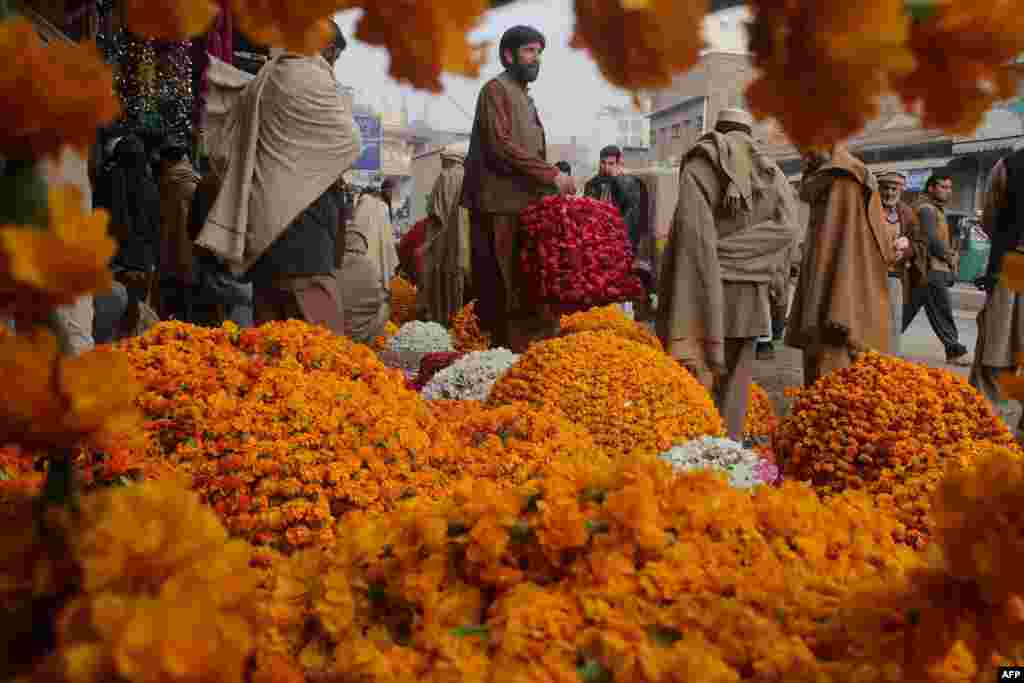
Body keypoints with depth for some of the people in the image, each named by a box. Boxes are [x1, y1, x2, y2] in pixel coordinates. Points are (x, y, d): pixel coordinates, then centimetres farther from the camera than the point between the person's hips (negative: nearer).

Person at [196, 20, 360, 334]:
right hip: (299, 218, -8)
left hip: (263, 221, 9)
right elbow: (348, 142, -2)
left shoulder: (263, 82, 19)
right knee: (318, 334, -12)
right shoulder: (311, 79, -7)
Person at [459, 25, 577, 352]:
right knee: (506, 293, -10)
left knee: (530, 291, 4)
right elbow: (500, 146, -16)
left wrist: (550, 187, 8)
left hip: (525, 205, 9)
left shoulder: (525, 97, 25)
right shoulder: (497, 89, -2)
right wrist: (551, 174, -17)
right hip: (502, 206, -9)